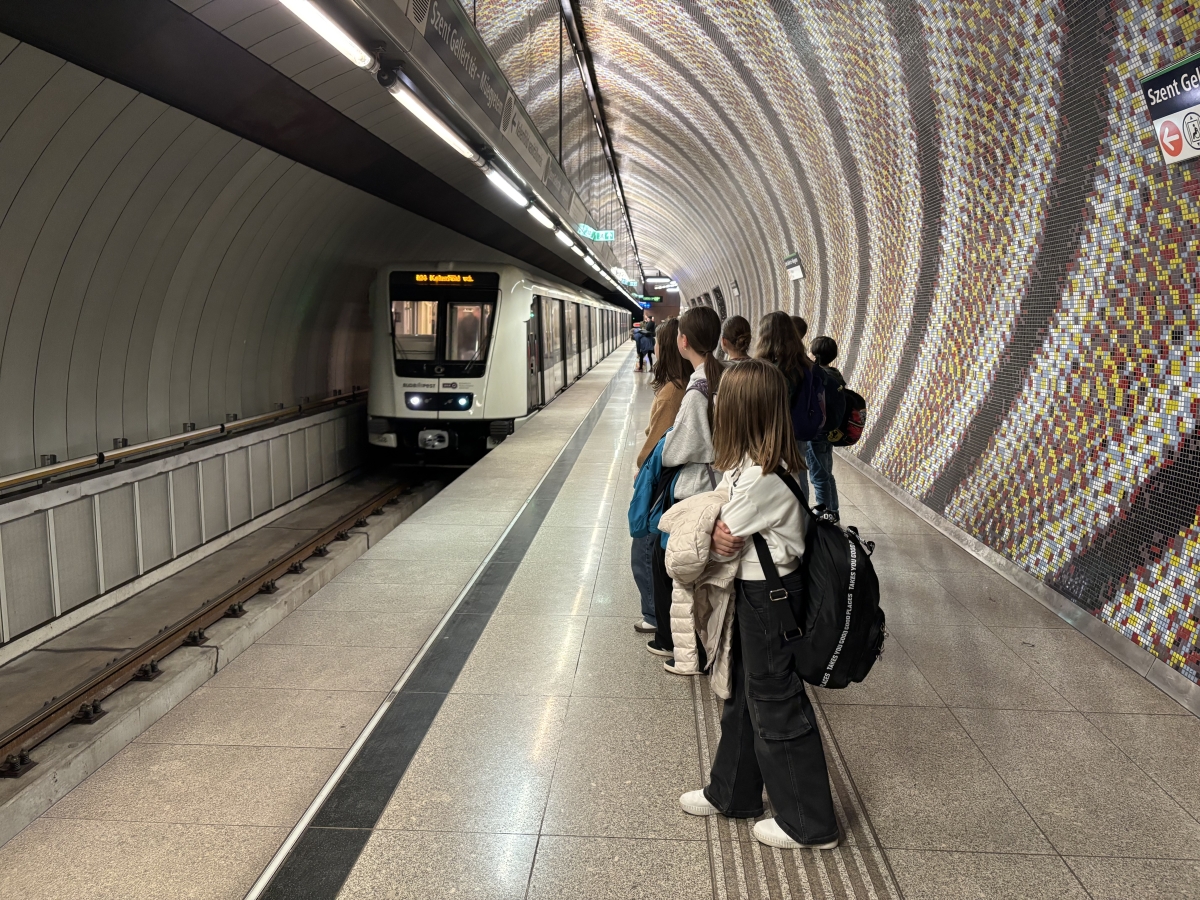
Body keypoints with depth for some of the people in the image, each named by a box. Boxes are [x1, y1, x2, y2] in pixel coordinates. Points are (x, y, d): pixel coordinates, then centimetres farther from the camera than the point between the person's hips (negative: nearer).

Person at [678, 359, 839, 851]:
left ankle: (810, 823, 20)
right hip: (754, 588, 10)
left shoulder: (760, 477, -27)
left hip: (767, 595, -10)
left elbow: (725, 542, -20)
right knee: (743, 693, 21)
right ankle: (732, 792, 38)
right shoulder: (754, 462, 3)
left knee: (774, 703, 4)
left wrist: (710, 530, -2)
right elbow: (728, 524, 7)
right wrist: (720, 528, -12)